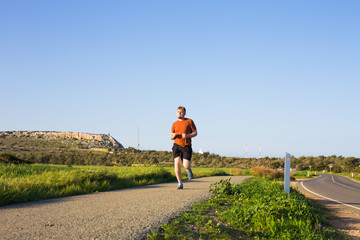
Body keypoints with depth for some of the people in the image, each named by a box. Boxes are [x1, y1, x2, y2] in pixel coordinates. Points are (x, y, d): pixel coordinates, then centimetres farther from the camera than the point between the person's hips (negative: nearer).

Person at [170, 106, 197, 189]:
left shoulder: (189, 121, 5)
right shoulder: (174, 124, 14)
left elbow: (195, 133, 5)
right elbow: (171, 137, 19)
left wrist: (187, 135, -14)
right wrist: (173, 136, -6)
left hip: (187, 146, -2)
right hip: (177, 145, 2)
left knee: (186, 166, -12)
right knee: (177, 163, -15)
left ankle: (189, 169, 28)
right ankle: (180, 183, -6)